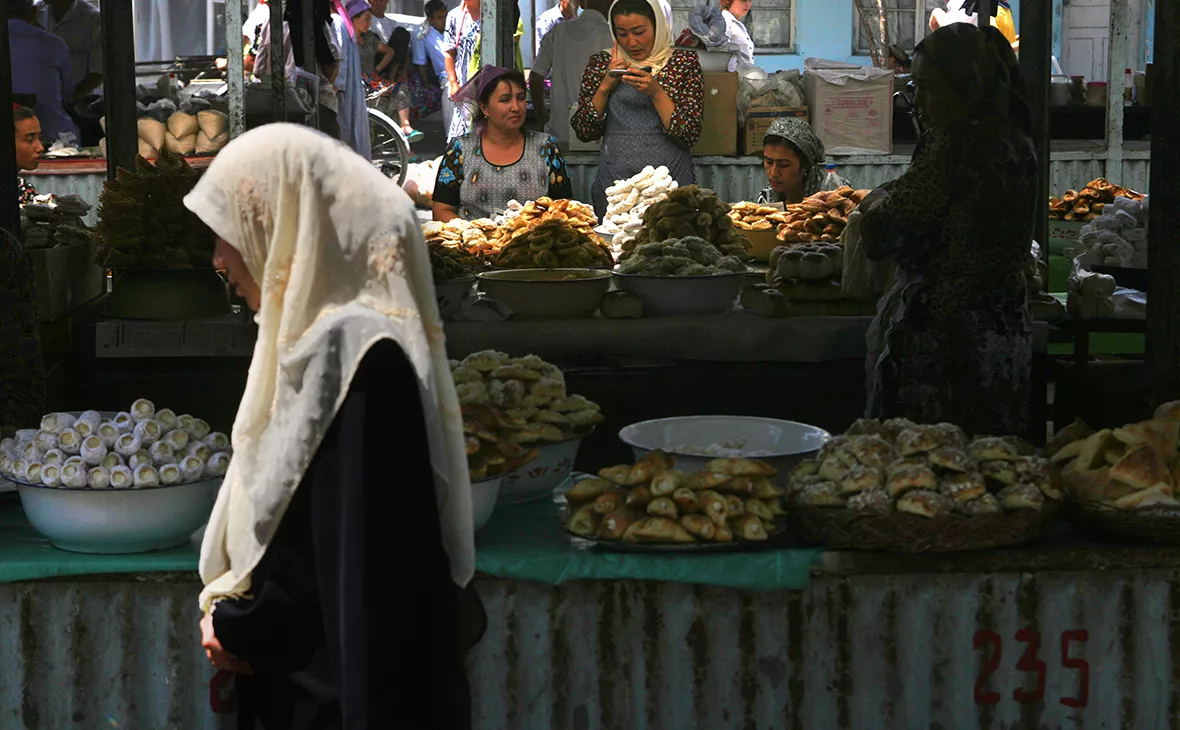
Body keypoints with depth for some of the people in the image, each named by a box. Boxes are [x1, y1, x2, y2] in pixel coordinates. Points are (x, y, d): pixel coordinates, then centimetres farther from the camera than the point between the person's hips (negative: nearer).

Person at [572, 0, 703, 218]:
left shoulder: (683, 62, 2)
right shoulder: (601, 63, 9)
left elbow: (690, 136, -6)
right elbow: (584, 132, 4)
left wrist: (656, 93, -17)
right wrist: (606, 85, -7)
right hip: (614, 181, 2)